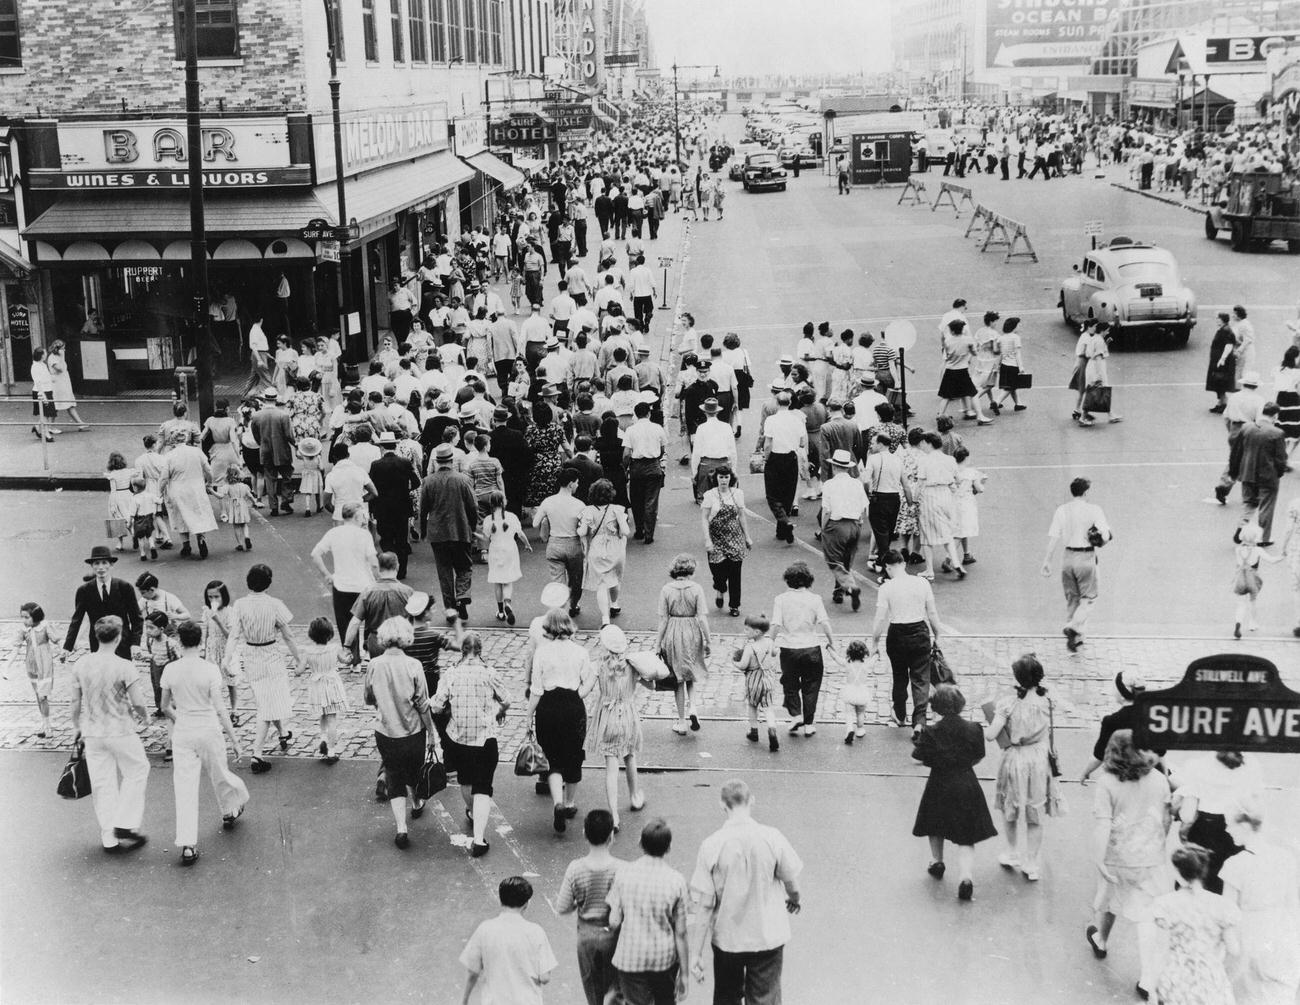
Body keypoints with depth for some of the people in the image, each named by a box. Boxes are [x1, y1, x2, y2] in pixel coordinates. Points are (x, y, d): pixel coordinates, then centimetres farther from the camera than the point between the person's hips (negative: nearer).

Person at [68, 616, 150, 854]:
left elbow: (75, 702, 5)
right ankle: (124, 824, 12)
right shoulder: (123, 667, -17)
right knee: (137, 772, 17)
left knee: (102, 783, 12)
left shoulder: (80, 665, -3)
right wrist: (141, 716, 8)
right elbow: (138, 703, -14)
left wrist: (76, 727, 20)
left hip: (93, 733, 5)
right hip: (121, 731, -5)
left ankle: (109, 838, 18)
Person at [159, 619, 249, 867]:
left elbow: (165, 707, 6)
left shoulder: (170, 670, -6)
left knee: (185, 788, 2)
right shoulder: (210, 670, -13)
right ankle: (230, 811, 49)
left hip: (182, 733, 1)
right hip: (209, 730, -1)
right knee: (219, 775, 23)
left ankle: (187, 845, -4)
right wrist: (235, 741, -6)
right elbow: (220, 709, -12)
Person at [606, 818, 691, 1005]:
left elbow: (614, 922, -8)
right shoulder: (676, 880, -13)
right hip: (665, 959, 0)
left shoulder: (623, 873, -11)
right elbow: (680, 933, -9)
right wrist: (684, 974, 0)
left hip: (630, 958, 0)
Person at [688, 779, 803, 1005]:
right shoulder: (772, 838, -15)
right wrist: (794, 899, 24)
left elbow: (704, 904, -14)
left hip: (727, 938, 0)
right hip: (768, 936, 0)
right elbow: (791, 880, 0)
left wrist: (697, 953, -6)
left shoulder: (711, 845, -16)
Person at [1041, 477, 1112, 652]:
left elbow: (1053, 537, -2)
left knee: (1072, 598, 17)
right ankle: (1074, 627, -12)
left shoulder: (1061, 510, 0)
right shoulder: (1093, 509, -8)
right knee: (1088, 598, 10)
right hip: (1086, 558, -4)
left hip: (1068, 557, 4)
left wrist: (1047, 561, 2)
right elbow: (1105, 536, -13)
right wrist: (1099, 540, 9)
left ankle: (1075, 637, 23)